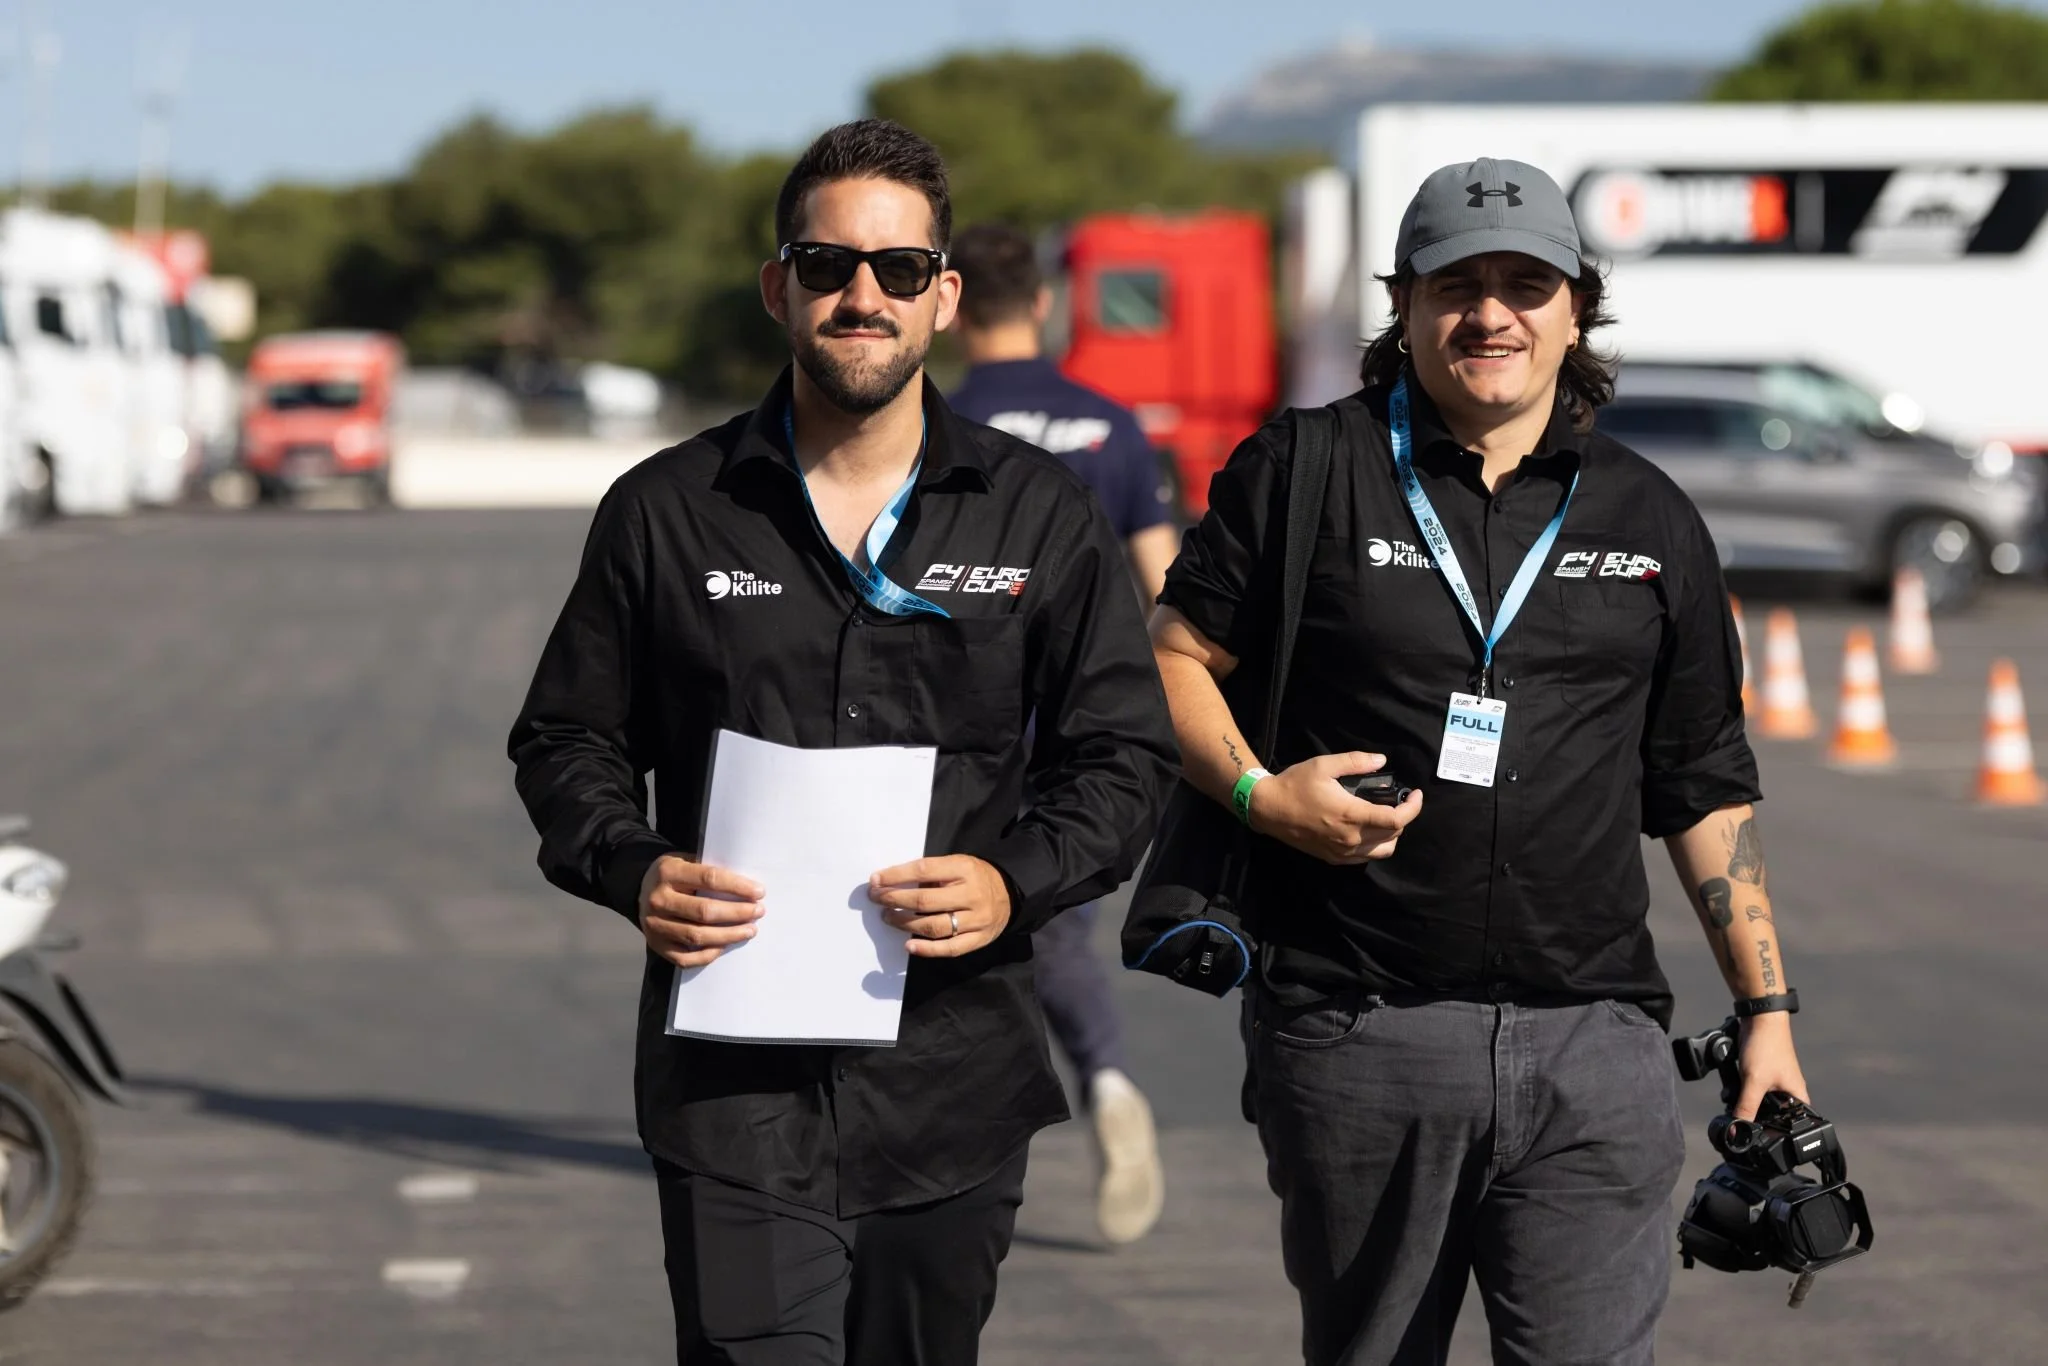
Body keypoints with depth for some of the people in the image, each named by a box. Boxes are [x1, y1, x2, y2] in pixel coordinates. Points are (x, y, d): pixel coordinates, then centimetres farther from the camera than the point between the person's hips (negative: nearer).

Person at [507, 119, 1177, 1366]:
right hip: (735, 1090, -2)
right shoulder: (664, 514, 5)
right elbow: (567, 738, 12)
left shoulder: (1041, 516, 6)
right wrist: (632, 871, -9)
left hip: (954, 1084, 2)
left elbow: (1126, 752, 8)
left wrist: (1016, 884, -11)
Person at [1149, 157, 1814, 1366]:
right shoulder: (1306, 471, 4)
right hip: (1357, 1034, -1)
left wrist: (1768, 1009, 11)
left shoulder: (1648, 519, 12)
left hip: (1592, 1037, 1)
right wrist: (1258, 793, -11)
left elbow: (1709, 790, 15)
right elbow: (1179, 653, 8)